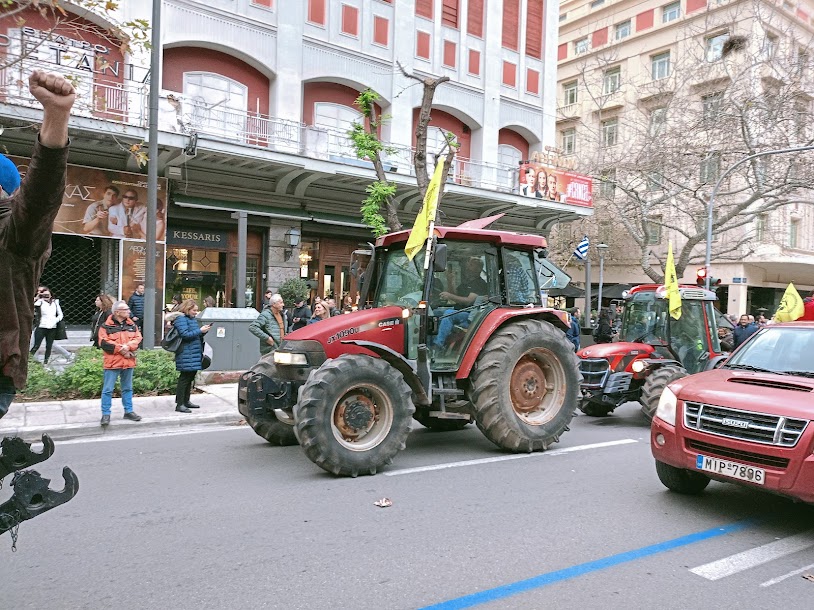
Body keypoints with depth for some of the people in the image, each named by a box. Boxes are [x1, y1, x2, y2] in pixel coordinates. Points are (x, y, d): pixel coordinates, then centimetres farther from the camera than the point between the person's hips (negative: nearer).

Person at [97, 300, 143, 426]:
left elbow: (138, 338, 1)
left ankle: (128, 411, 24)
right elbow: (104, 343, -14)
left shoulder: (132, 325, 9)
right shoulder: (106, 326, -6)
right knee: (108, 389, 0)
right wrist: (120, 349, -17)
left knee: (128, 388, 14)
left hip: (128, 361, 5)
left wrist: (128, 347, -17)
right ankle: (105, 414, 9)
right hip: (112, 363, -5)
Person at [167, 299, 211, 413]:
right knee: (184, 378, -7)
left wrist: (204, 331, 6)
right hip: (186, 355, -9)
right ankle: (179, 404, -3)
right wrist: (200, 331, -17)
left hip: (195, 354, 9)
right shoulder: (181, 319, -9)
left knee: (190, 377, 14)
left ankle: (186, 401, 23)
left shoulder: (192, 319, 18)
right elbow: (185, 334, -19)